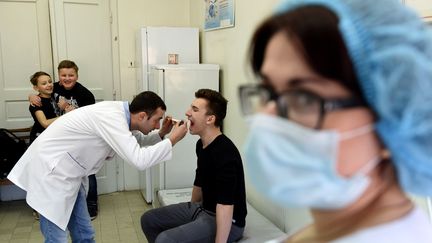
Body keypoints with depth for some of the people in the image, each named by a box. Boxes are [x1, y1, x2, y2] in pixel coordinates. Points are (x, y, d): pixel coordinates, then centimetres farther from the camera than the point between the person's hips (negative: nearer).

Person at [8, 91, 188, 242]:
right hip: (49, 171, -9)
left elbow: (136, 143, 18)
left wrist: (161, 133, 0)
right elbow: (139, 160, -34)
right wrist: (172, 140, -23)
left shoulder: (119, 112, 0)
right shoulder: (111, 117, -27)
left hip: (65, 173, 9)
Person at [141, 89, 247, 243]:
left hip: (227, 221, -9)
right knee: (149, 220, 10)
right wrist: (190, 212, 27)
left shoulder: (225, 153, -28)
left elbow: (225, 205, -31)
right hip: (202, 208, 9)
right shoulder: (201, 144, 3)